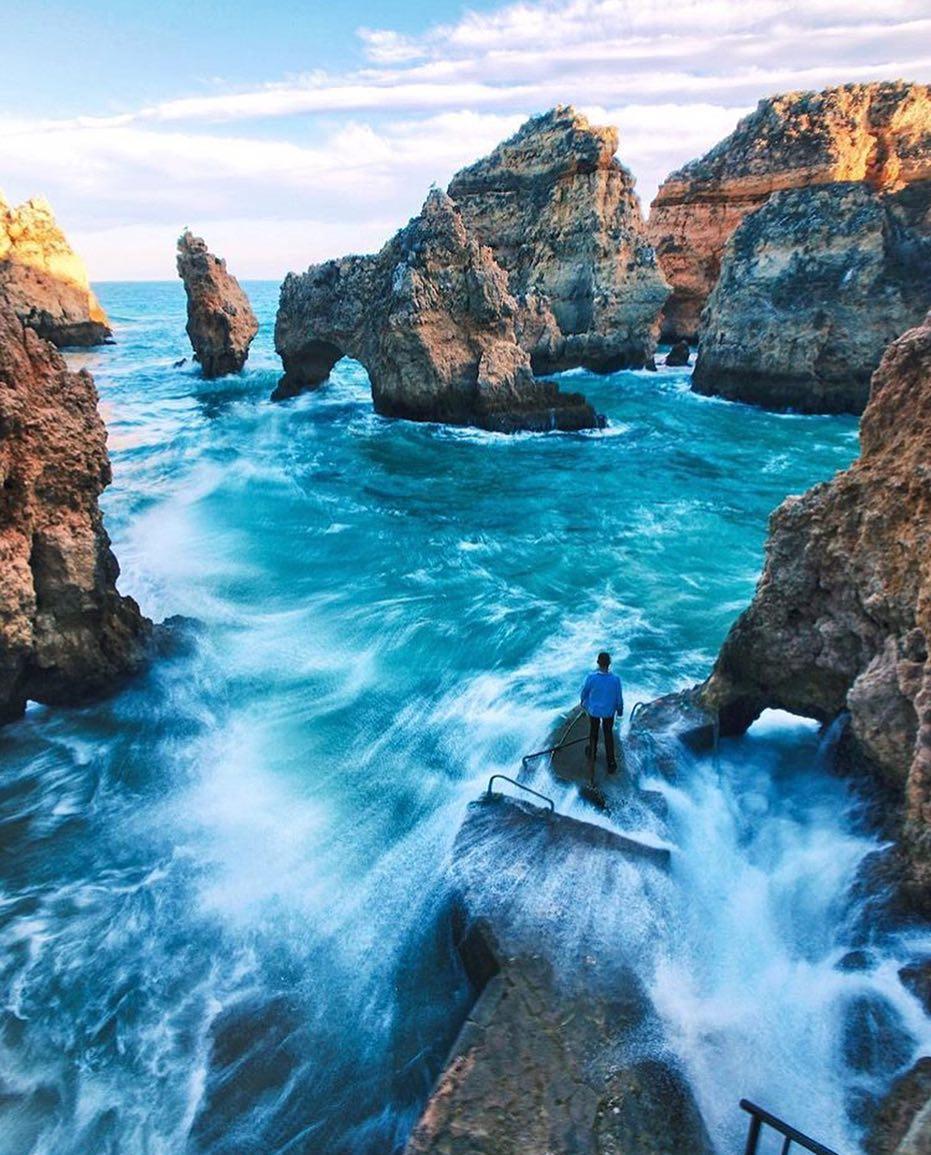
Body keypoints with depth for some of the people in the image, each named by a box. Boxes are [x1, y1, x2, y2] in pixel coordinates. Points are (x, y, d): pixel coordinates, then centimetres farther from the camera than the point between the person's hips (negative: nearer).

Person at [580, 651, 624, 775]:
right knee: (608, 735, 20)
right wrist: (620, 709, 7)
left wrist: (583, 702, 13)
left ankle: (592, 754, 49)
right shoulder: (615, 679, -27)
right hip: (609, 711, 0)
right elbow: (619, 697, -13)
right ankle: (611, 763, 29)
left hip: (593, 710, 0)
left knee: (593, 732, 26)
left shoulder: (591, 677, -28)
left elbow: (584, 692, -9)